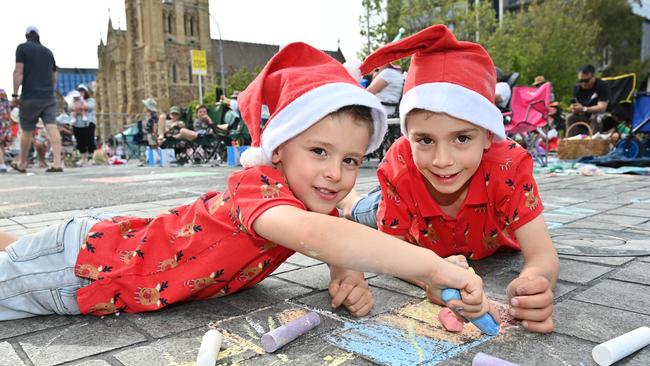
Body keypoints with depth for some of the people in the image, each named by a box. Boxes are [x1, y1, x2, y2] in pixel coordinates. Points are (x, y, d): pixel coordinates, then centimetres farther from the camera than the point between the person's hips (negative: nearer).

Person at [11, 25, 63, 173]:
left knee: (26, 131, 8)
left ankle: (22, 164, 22)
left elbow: (18, 72, -9)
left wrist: (15, 94, -7)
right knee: (52, 128, -8)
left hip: (30, 97, -3)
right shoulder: (48, 51, 16)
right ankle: (57, 163, -18)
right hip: (49, 97, 4)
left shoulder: (22, 48, 1)